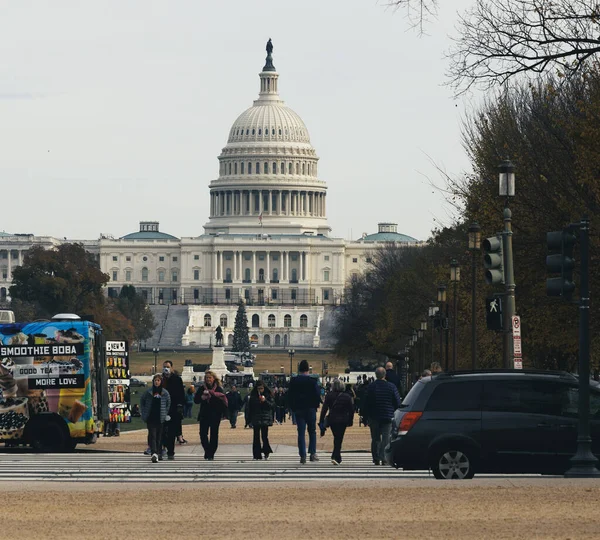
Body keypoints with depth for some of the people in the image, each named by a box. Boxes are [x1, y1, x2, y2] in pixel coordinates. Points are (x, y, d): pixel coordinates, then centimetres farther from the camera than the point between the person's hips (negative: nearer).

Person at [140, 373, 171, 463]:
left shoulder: (165, 393, 5)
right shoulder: (148, 392, 3)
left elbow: (168, 403, 17)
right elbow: (142, 402, 13)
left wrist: (165, 413, 10)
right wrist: (144, 412, 6)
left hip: (160, 418, 2)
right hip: (151, 418, -2)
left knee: (159, 436, 7)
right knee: (152, 435, -12)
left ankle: (158, 453, 19)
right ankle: (154, 453, -24)